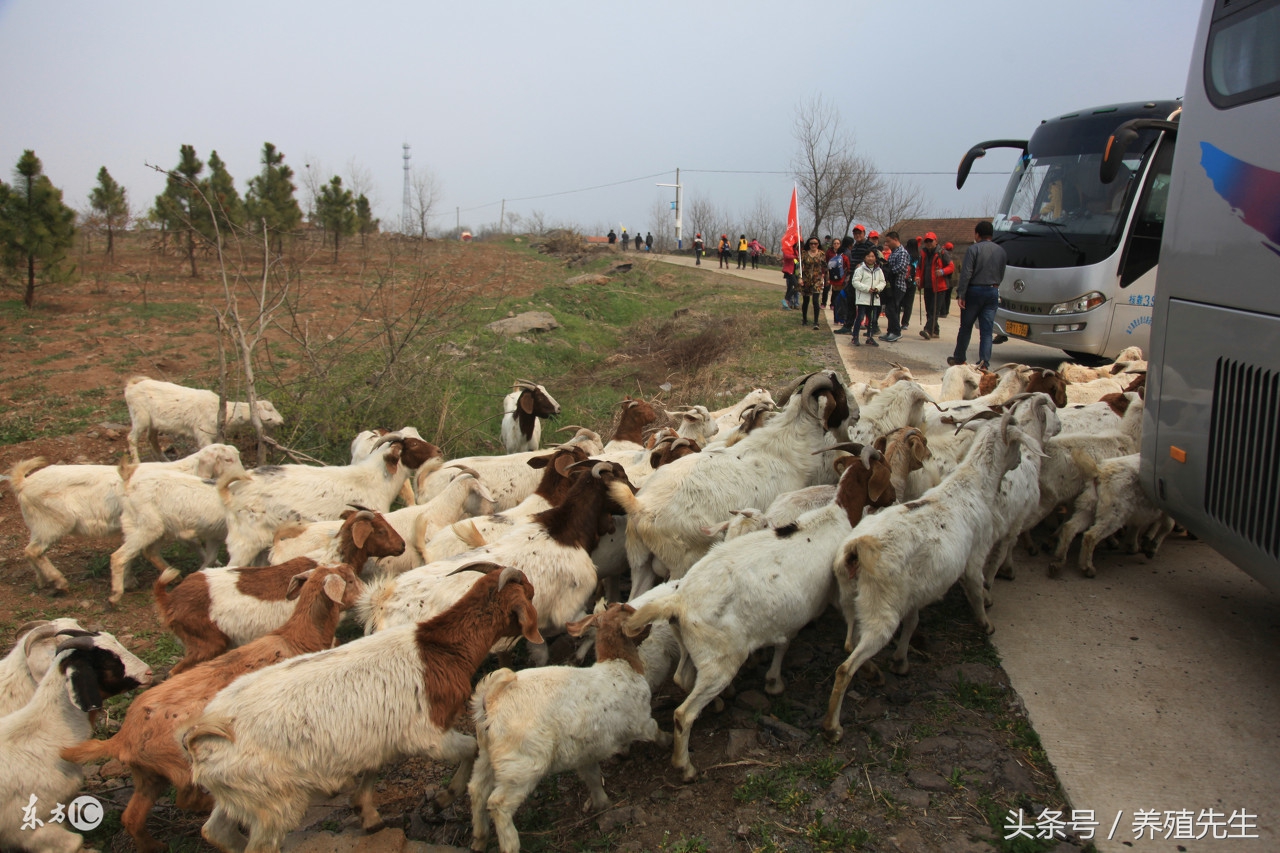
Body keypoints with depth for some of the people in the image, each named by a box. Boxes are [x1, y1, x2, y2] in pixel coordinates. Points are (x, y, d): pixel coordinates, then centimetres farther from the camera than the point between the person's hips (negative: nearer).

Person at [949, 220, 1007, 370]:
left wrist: (960, 294, -14)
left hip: (975, 291, -4)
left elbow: (966, 274, -15)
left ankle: (959, 359, 20)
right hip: (993, 292, 4)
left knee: (965, 327, 10)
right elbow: (1002, 275, 11)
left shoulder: (973, 249, -9)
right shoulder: (1001, 251, 8)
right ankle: (984, 363, -5)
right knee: (987, 330, 3)